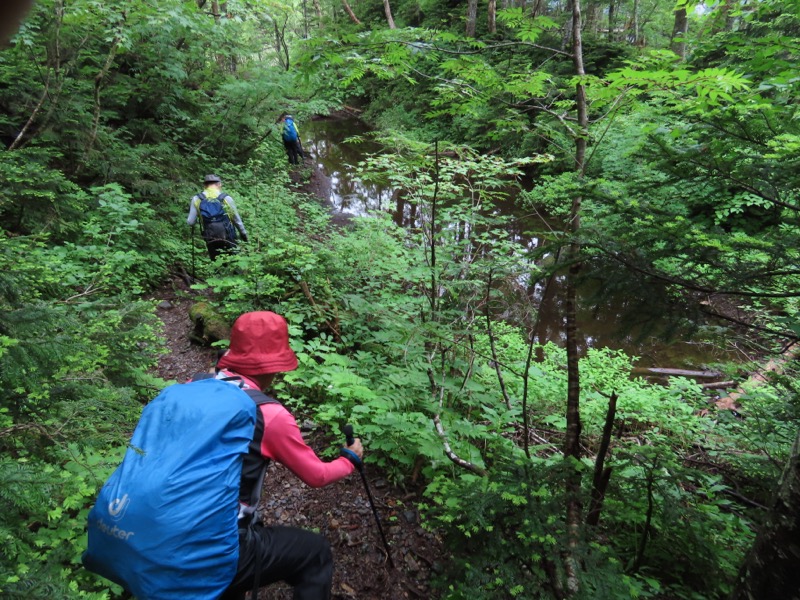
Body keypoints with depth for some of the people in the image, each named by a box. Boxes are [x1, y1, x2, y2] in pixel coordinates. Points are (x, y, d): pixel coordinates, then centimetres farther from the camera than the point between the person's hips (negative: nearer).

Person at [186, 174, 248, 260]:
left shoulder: (196, 199, -1)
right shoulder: (226, 198, -4)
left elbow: (191, 222, 0)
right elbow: (237, 219, 5)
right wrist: (243, 233, 21)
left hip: (211, 241, 2)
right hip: (228, 238, -1)